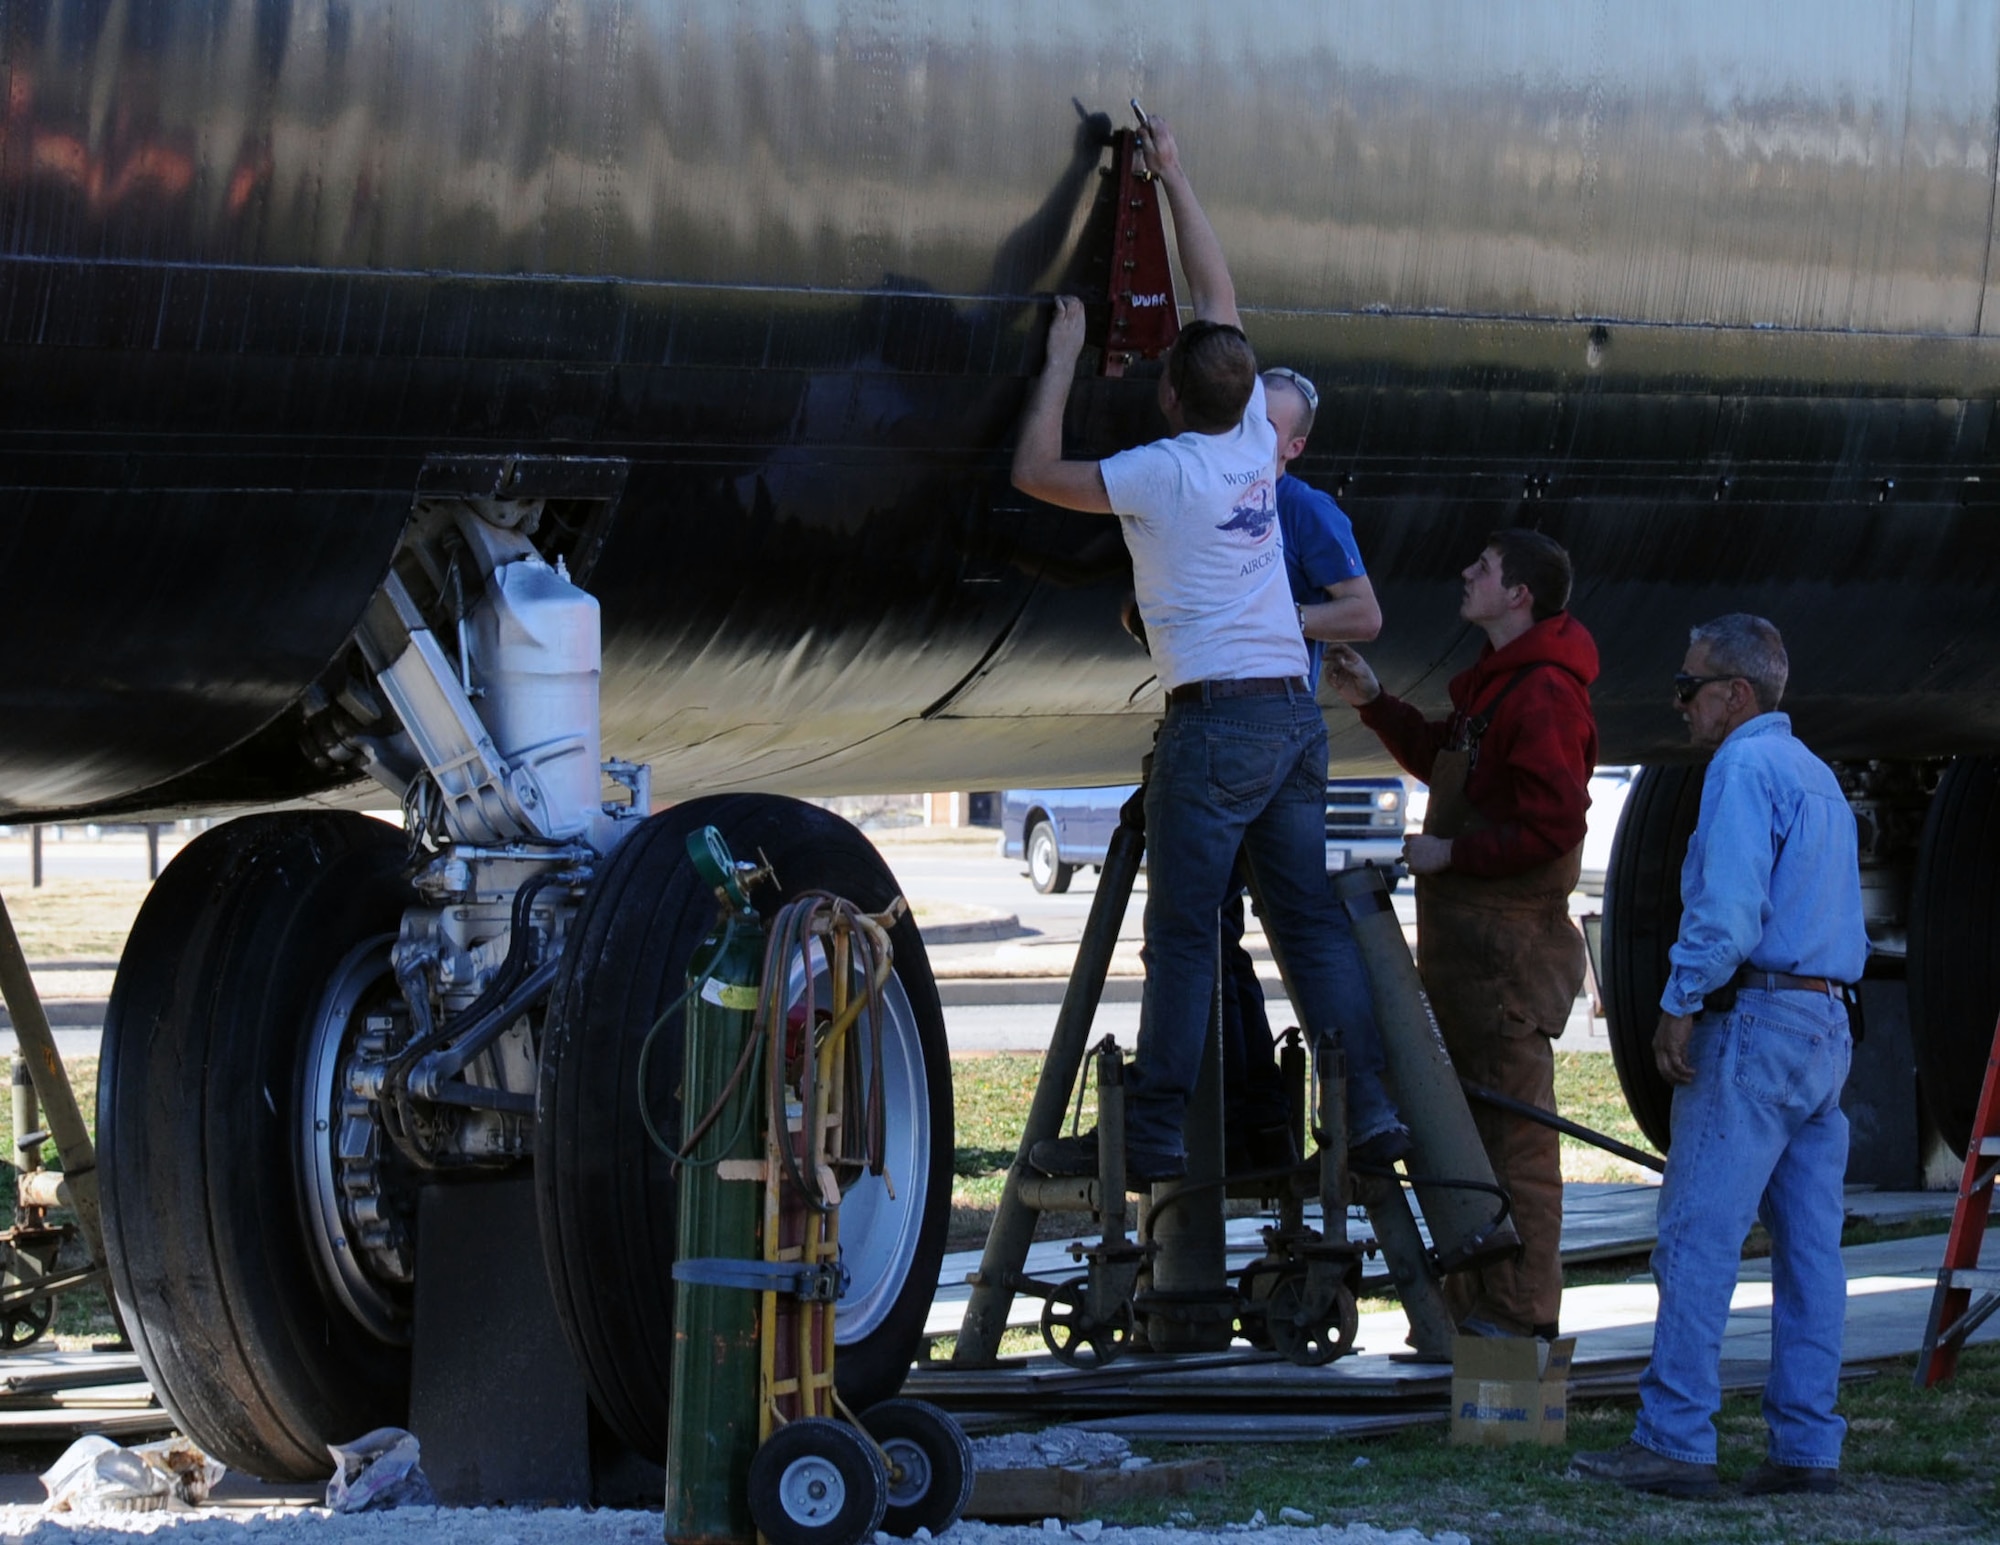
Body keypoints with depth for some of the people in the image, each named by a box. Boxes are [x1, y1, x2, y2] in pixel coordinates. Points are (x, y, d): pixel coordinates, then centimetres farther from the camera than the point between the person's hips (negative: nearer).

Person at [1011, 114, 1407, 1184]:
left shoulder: (1163, 473, -7)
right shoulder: (1253, 443, 10)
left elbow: (1036, 472, 1)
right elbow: (1219, 297, 20)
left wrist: (1063, 356, 10)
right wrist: (1173, 179, 25)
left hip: (1218, 718, -7)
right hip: (1294, 711, 7)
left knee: (1183, 935, -7)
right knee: (1310, 921, 7)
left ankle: (1152, 1133, -8)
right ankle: (1369, 1107, 1)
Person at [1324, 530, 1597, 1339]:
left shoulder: (1543, 695, -17)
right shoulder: (1496, 681, 18)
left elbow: (1555, 822, -23)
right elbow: (1439, 759, 30)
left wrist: (1454, 853, -16)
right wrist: (1375, 703, 19)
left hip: (1508, 937, -11)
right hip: (1465, 938, 11)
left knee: (1513, 1129, -8)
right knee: (1469, 1123, 15)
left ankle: (1520, 1312, -6)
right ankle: (1472, 1305, 22)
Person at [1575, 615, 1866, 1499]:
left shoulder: (1744, 769, -8)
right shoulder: (1818, 776, 21)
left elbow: (1728, 911, -19)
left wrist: (1678, 1009, -13)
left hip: (1755, 1024, -9)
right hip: (1826, 1026, 9)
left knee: (1698, 1241, -10)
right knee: (1809, 1244, 6)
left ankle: (1675, 1442, -14)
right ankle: (1807, 1448, 4)